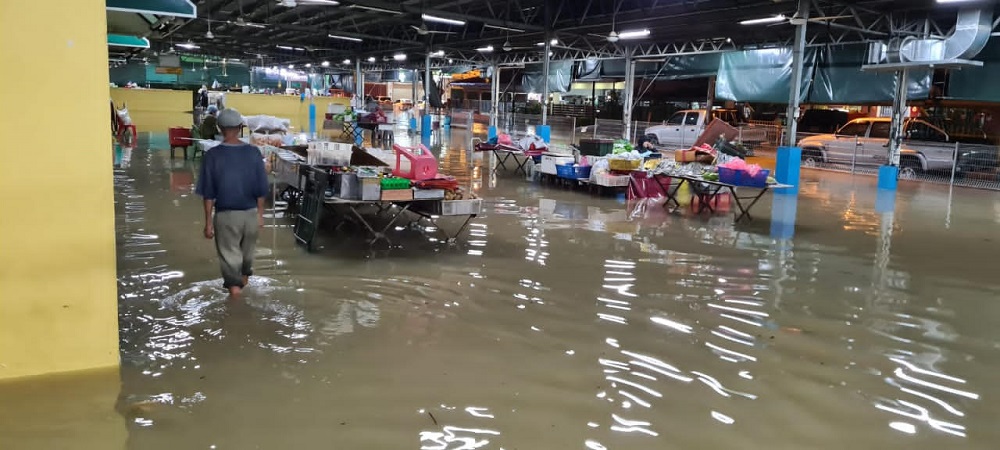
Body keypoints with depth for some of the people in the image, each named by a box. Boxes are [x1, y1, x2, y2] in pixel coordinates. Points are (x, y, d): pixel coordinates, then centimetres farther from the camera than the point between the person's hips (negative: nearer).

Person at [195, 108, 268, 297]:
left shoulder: (213, 155, -12)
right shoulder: (253, 153, -7)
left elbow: (208, 193, -10)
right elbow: (261, 189, -2)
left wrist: (208, 222, -2)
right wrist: (260, 214, 10)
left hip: (226, 215, -3)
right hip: (250, 213, 3)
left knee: (229, 253, 10)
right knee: (247, 250, 25)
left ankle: (234, 285, 2)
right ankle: (244, 277, 48)